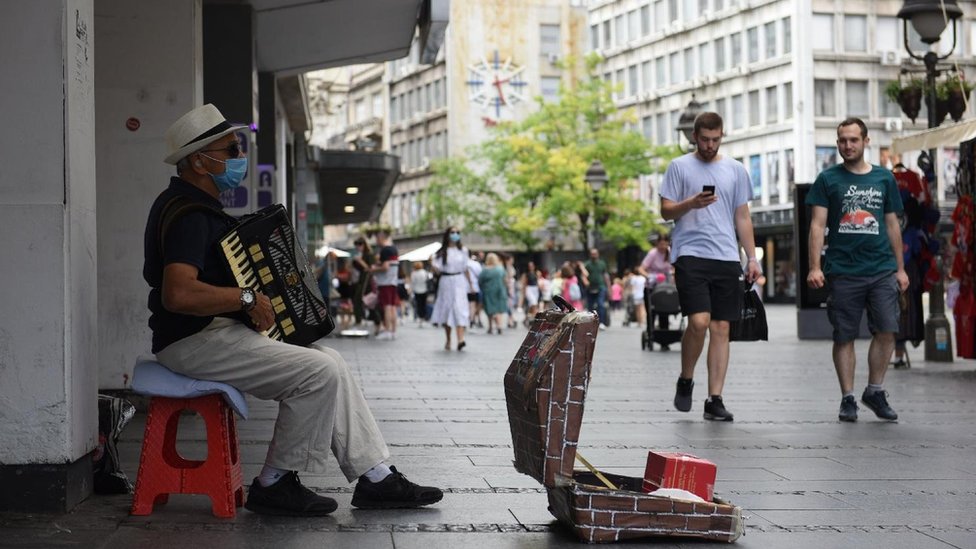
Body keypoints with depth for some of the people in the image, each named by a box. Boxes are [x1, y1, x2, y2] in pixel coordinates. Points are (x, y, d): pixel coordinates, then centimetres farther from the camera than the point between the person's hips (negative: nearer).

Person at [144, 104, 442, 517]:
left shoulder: (199, 206, 16)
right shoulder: (187, 215, -18)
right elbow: (178, 294, -32)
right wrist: (247, 298, -22)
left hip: (218, 332, 11)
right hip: (194, 342, -11)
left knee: (331, 362, 6)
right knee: (319, 373, -18)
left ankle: (376, 478, 6)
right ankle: (275, 485, -6)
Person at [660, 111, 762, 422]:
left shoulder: (735, 170, 14)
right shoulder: (679, 167, 5)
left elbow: (742, 217, 17)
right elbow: (666, 211, 4)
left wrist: (752, 257, 10)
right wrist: (691, 204, -16)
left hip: (727, 258, 3)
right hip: (690, 254, -3)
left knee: (721, 328, 1)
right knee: (699, 322, -17)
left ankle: (715, 401, 4)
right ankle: (685, 381, 8)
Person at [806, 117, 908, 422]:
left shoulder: (884, 178, 12)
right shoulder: (828, 179, 5)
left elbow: (892, 225, 16)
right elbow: (818, 225, 0)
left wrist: (900, 268, 14)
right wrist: (815, 267, -9)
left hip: (882, 269, 2)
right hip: (842, 270, -2)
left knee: (886, 331, -6)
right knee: (844, 336, 2)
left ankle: (875, 391, 11)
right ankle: (847, 399, 12)